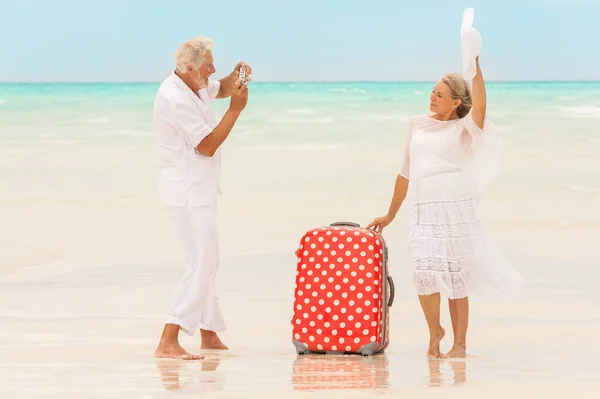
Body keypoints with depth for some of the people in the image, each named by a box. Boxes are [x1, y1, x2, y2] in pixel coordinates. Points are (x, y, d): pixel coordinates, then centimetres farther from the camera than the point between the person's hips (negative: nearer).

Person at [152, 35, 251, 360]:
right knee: (202, 263, -16)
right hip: (188, 191, -11)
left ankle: (209, 335, 30)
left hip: (198, 190, 11)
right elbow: (207, 146, -21)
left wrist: (235, 76, 6)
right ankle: (168, 342, -21)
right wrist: (235, 109, -17)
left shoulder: (193, 85, 7)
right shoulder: (176, 99, -22)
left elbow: (220, 89, 28)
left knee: (205, 262, 18)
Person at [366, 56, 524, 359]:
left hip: (455, 208, -3)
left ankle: (460, 343, 7)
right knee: (424, 271, -14)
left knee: (455, 276, -3)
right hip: (422, 211, 3)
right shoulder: (417, 125, 17)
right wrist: (390, 215, 26)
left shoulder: (463, 128, 4)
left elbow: (480, 106, -20)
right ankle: (434, 330, 8)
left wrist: (475, 65, -28)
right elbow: (406, 173, 24)